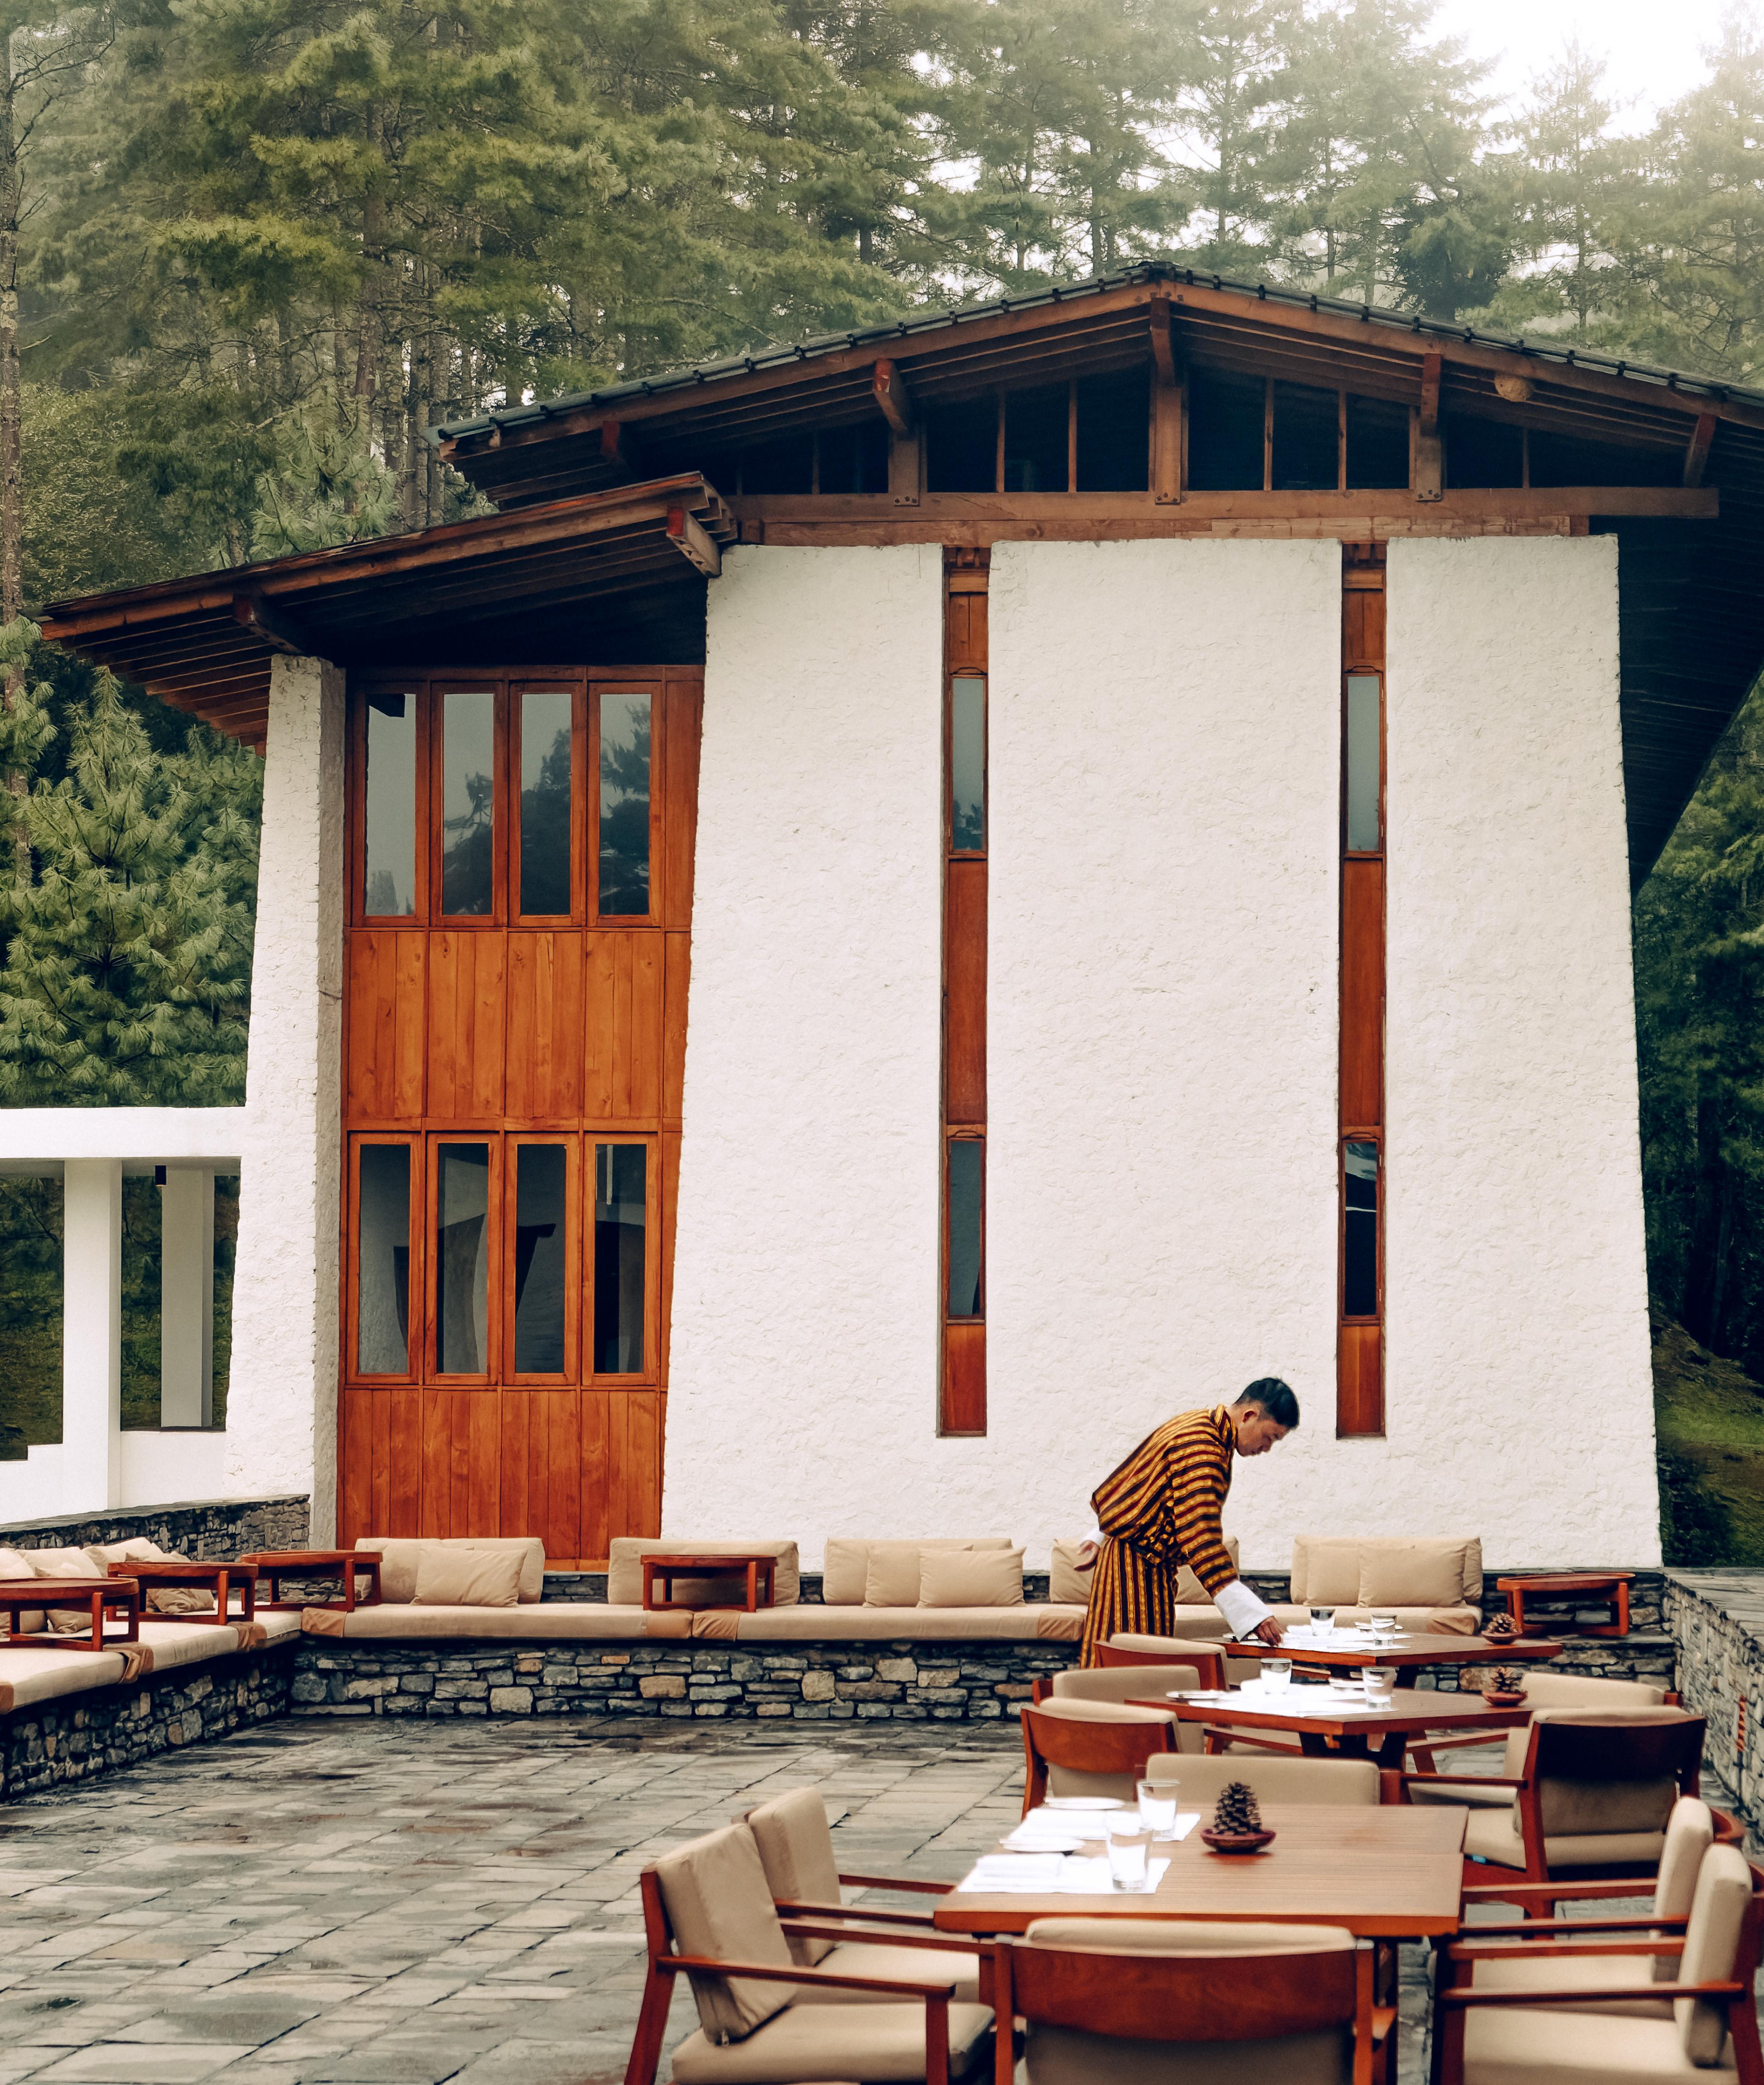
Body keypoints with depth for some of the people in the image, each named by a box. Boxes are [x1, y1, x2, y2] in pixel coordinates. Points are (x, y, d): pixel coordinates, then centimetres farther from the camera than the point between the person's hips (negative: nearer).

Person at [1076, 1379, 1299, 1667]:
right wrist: (1252, 1613, -36)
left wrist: (1101, 1537, 27)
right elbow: (1201, 1541, -32)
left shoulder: (1197, 1423, 9)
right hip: (1139, 1569, -10)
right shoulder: (1201, 1450, -25)